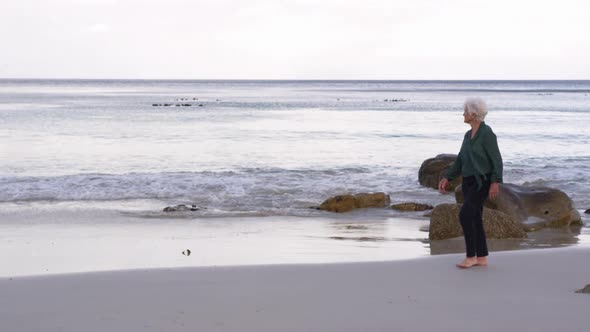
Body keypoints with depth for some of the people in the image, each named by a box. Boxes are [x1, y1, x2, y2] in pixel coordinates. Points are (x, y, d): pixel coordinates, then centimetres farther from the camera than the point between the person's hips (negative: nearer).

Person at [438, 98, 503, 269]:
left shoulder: (487, 133, -14)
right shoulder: (468, 135, 12)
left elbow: (496, 160, -16)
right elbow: (460, 161, 15)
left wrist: (495, 182, -25)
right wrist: (447, 178, 7)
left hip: (483, 182, -9)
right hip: (469, 182, 9)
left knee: (464, 215, -17)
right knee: (474, 219, 7)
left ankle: (471, 256, -9)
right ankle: (481, 258, 13)